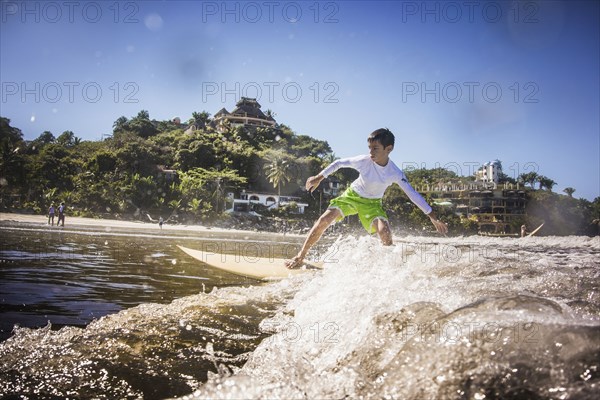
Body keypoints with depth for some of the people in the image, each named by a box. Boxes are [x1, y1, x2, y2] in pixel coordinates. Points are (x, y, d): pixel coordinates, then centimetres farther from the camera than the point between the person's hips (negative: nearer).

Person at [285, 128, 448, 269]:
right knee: (324, 220, -15)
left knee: (385, 233, -26)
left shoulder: (396, 173, -23)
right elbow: (338, 163, -9)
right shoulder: (363, 161, -25)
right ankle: (300, 256, 1)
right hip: (352, 195, 0)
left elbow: (413, 195, -20)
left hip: (372, 203, 0)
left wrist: (433, 218, -21)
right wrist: (319, 178, -5)